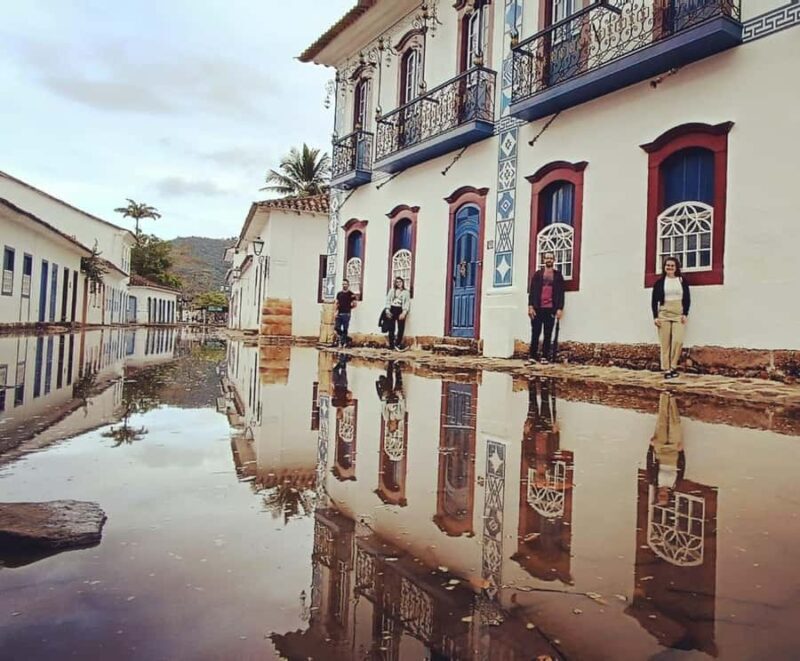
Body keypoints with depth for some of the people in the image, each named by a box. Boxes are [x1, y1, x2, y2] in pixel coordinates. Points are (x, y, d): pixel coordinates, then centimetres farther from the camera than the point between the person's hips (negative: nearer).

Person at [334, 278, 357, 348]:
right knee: (336, 327, -2)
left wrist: (348, 308, -4)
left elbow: (354, 304, 2)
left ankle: (343, 342, 8)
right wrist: (336, 311, 2)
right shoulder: (339, 294, 11)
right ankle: (339, 338, 16)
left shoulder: (351, 294, -1)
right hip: (339, 314, 4)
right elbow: (336, 303, 13)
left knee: (345, 329, 1)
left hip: (346, 314, -3)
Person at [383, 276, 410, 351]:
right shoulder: (392, 290, 13)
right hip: (392, 310, 1)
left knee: (401, 328, -6)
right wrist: (387, 310, -5)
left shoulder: (406, 292, 7)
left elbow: (407, 303, -2)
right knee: (391, 328, 1)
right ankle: (391, 344, 5)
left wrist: (404, 312, -14)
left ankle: (398, 344, 0)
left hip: (401, 311, -1)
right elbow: (388, 300, 7)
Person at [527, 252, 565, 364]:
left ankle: (544, 357, 4)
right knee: (535, 333, 2)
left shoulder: (558, 275, 10)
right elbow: (532, 291, 4)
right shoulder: (537, 274, 10)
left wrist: (560, 308, -5)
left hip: (551, 309, 0)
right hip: (537, 308, 0)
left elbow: (561, 293, 5)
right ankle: (532, 356, 5)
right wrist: (530, 306, -6)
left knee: (548, 334, 1)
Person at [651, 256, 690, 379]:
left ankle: (673, 367, 1)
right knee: (665, 342, -1)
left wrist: (685, 314, -4)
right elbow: (654, 300, 5)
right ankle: (666, 369, 2)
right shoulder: (659, 282, 5)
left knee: (678, 340, -12)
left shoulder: (682, 280, 8)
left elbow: (687, 298, 7)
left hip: (679, 314, 0)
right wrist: (655, 316, -3)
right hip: (663, 314, 0)